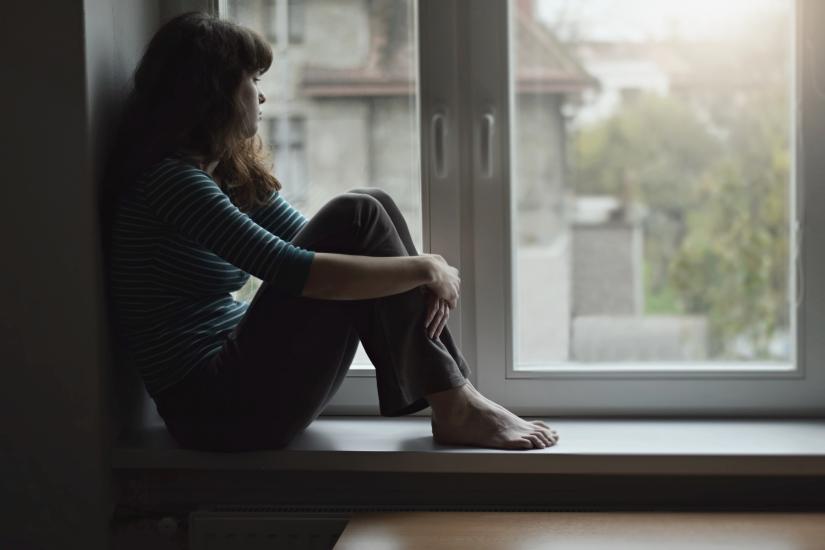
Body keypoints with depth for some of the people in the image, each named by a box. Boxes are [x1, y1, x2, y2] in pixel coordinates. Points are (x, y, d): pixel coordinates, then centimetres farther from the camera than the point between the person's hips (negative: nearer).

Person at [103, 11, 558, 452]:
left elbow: (312, 242, 13)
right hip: (216, 408, -9)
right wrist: (424, 269, -15)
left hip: (237, 370, 9)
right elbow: (294, 272, -25)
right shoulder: (172, 179, -17)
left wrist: (421, 281, -5)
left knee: (373, 205, 0)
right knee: (355, 217, -15)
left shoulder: (230, 172, 13)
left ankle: (452, 395, -6)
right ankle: (454, 408, -9)